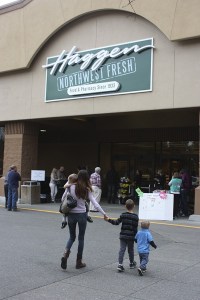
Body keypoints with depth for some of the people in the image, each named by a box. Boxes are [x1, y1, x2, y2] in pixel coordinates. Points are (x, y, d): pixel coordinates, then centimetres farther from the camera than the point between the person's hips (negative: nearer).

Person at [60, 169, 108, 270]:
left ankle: (65, 254, -9)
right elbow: (95, 204, -9)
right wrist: (104, 214, -3)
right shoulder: (87, 190, -7)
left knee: (72, 237, 17)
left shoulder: (71, 187, -7)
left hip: (71, 214, 1)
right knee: (81, 238, 13)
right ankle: (79, 262, 17)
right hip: (82, 215, -1)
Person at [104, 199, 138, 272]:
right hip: (131, 236, 0)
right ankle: (132, 263, 31)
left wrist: (108, 220, 7)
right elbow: (135, 228, -5)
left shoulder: (123, 215, -4)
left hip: (123, 235, 0)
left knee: (122, 249, 0)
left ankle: (120, 264, -9)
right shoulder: (135, 216, -6)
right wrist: (135, 237, 4)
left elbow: (116, 222, -3)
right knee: (131, 250, 15)